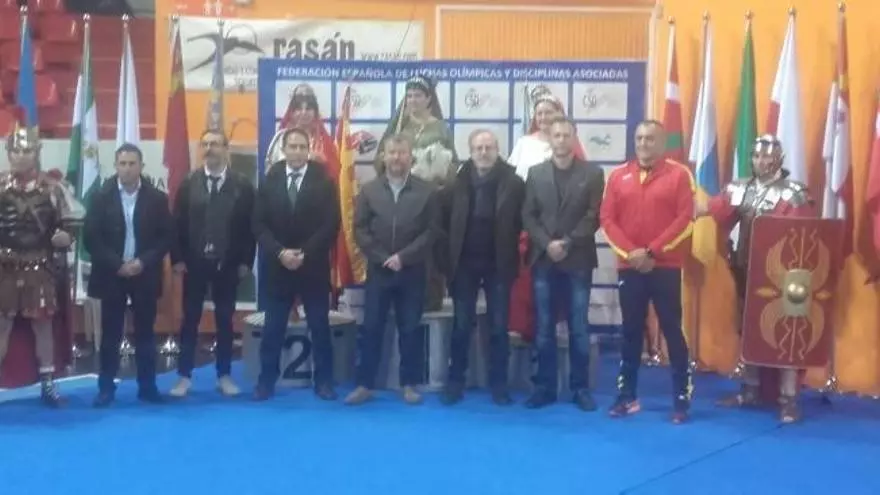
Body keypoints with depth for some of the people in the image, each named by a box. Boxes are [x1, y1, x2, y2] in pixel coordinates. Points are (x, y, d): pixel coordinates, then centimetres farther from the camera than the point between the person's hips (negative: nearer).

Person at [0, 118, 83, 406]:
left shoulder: (53, 187, -2)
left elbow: (73, 218, 5)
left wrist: (66, 234, -15)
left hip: (42, 267, 0)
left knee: (44, 324, 8)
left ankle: (47, 382, 18)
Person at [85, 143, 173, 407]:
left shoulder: (157, 198, -1)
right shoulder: (101, 196, -1)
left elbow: (167, 236, -1)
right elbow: (90, 237, -4)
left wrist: (143, 262, -13)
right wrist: (116, 264, -13)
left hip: (145, 274, 0)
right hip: (112, 274, 0)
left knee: (145, 333, 7)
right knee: (110, 334, 4)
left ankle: (147, 386, 14)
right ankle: (106, 388, 11)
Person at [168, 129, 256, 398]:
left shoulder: (242, 185, -1)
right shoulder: (188, 184, 3)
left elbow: (249, 225, -2)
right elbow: (178, 223, 1)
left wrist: (246, 261, -6)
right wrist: (177, 258, -6)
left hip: (227, 264, 0)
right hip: (194, 263, 1)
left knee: (225, 320, 8)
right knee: (190, 319, 6)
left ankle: (224, 376, 17)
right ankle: (184, 376, 12)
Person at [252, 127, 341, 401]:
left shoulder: (324, 182, -1)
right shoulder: (269, 181, 4)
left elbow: (331, 225, -7)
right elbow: (259, 224, 0)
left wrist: (306, 254, -15)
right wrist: (280, 252, -14)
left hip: (314, 266, -1)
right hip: (277, 265, 1)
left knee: (320, 327, 5)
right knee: (273, 328, 5)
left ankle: (323, 381, 14)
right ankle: (266, 381, 15)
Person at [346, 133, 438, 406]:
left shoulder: (427, 191, 0)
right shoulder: (369, 190, 5)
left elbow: (431, 231, -5)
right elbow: (360, 230, 1)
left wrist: (403, 257, -14)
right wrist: (382, 258, -11)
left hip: (412, 271, -1)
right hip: (378, 270, 1)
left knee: (409, 329, 6)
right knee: (371, 328, 3)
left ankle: (409, 384, 15)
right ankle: (365, 384, 10)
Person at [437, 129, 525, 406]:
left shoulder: (513, 183, -5)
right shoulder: (458, 182, -2)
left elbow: (522, 220, -2)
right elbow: (444, 219, 3)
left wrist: (509, 248, -6)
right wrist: (451, 250, -3)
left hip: (499, 263, -1)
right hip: (464, 262, 1)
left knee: (499, 326, 5)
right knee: (461, 325, 6)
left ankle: (498, 384, 14)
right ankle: (455, 382, 15)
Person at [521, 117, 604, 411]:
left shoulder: (592, 173, 3)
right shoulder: (536, 173, 10)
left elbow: (594, 216, -4)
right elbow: (528, 216, 3)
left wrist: (567, 244, -13)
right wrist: (547, 245, -11)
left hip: (578, 260, -2)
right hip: (544, 260, 2)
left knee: (579, 328, 2)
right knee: (544, 328, 5)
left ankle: (580, 388, 11)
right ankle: (545, 387, 12)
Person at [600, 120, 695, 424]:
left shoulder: (679, 174, -1)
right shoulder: (618, 176, 8)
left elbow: (685, 220, -8)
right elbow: (607, 220, 3)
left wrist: (652, 252, -14)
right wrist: (630, 252, -10)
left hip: (666, 267, -3)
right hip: (628, 267, 3)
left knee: (672, 330, 0)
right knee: (631, 332, 9)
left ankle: (682, 399, 6)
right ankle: (627, 396, 16)